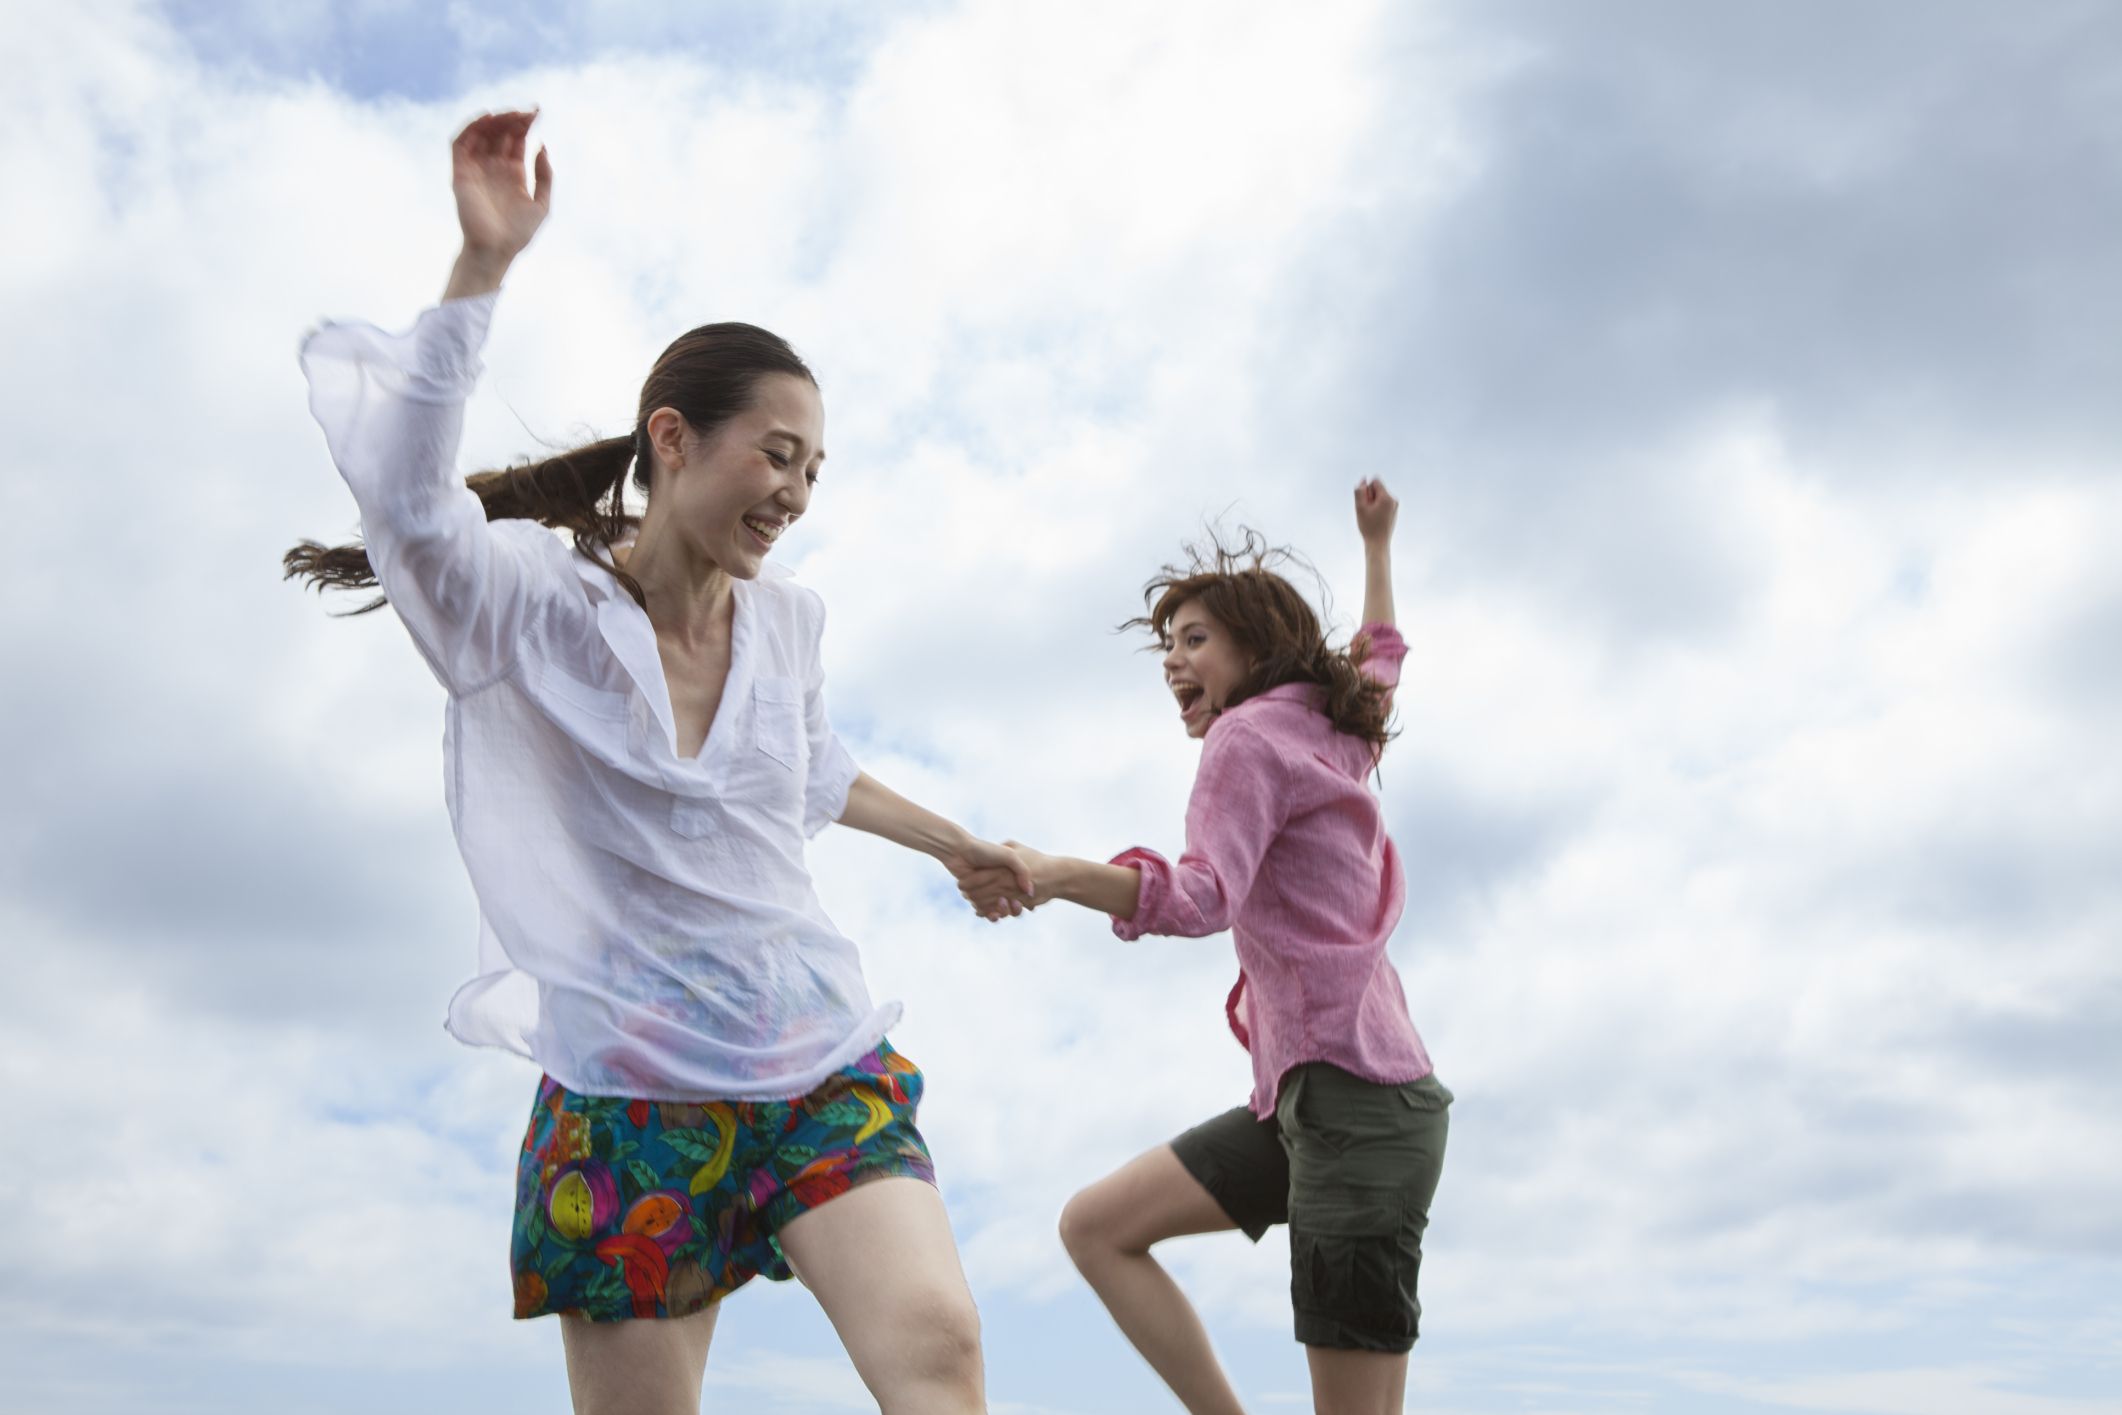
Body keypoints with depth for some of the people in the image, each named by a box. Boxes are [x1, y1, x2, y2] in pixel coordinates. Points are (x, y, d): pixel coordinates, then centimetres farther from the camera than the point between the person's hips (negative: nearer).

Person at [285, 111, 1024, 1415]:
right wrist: (482, 265, -37)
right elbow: (405, 492, -28)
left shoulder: (788, 620, 8)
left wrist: (960, 844, 40)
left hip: (827, 1067, 4)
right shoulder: (532, 610, -7)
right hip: (629, 1091, -3)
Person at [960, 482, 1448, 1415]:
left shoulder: (1249, 735, -7)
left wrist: (1053, 875, -41)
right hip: (1302, 1099, 10)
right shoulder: (1338, 738, 18)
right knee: (1095, 1227, 6)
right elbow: (1382, 655, 42)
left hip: (1352, 1094, -10)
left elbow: (1204, 898, -26)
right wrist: (1377, 543, 54)